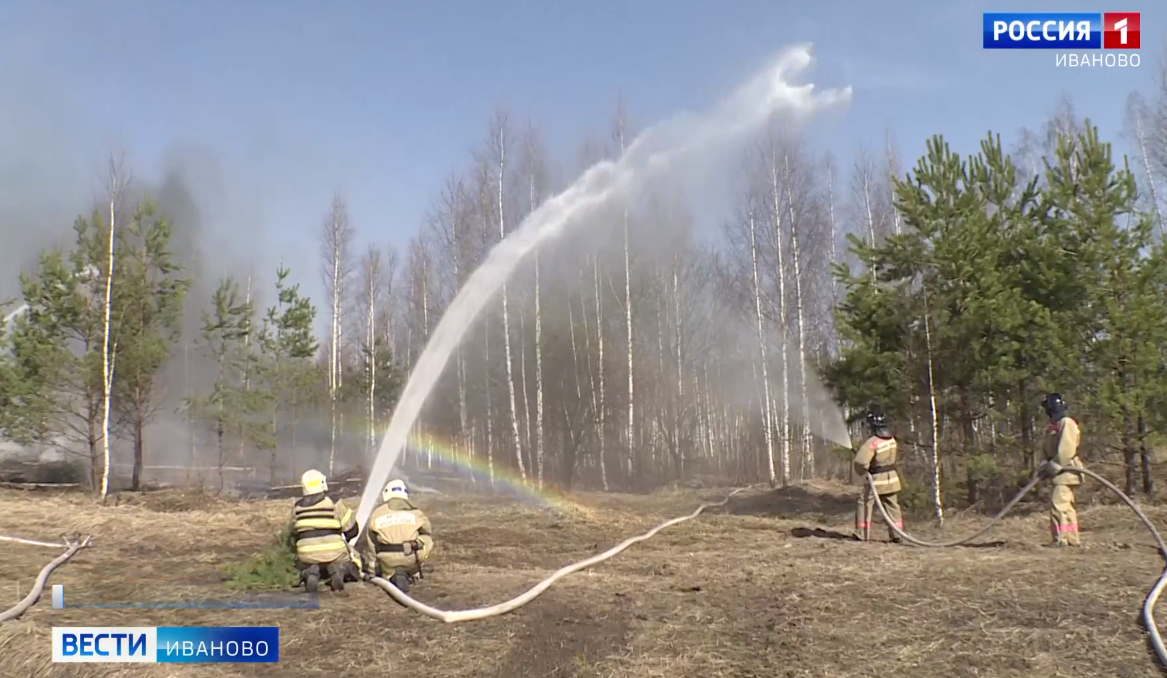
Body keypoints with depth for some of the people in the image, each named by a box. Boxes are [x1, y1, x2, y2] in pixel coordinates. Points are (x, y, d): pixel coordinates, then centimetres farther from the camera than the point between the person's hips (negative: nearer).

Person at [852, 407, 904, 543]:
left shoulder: (872, 442, -23)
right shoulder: (891, 439, 1)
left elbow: (861, 461, -29)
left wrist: (862, 472, -6)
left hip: (876, 480, -7)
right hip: (892, 477, 7)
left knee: (865, 505, 4)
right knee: (892, 506, 14)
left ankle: (862, 535, 5)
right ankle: (896, 535, 16)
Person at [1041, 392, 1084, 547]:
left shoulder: (1067, 424, -10)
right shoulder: (1053, 426, 20)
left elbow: (1066, 449, -20)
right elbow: (1049, 450, 19)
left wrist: (1055, 464, -21)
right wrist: (1047, 463, 3)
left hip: (1066, 469, -10)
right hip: (1060, 471, 10)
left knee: (1058, 503, -16)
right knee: (1066, 505, 13)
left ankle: (1061, 538, -16)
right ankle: (1072, 539, 19)